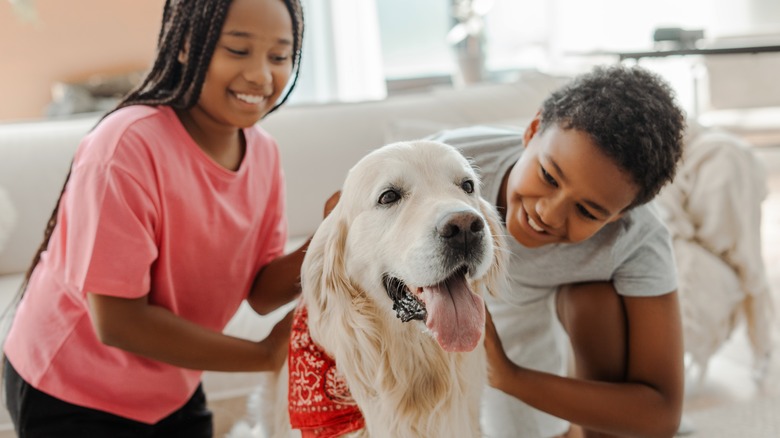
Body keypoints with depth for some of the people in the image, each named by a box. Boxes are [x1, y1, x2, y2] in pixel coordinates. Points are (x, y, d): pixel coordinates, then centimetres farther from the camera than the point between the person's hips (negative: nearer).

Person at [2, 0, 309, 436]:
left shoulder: (264, 152, -8)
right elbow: (118, 322, -27)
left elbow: (261, 292, -6)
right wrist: (265, 354, -22)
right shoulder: (128, 146, -28)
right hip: (72, 398, -5)